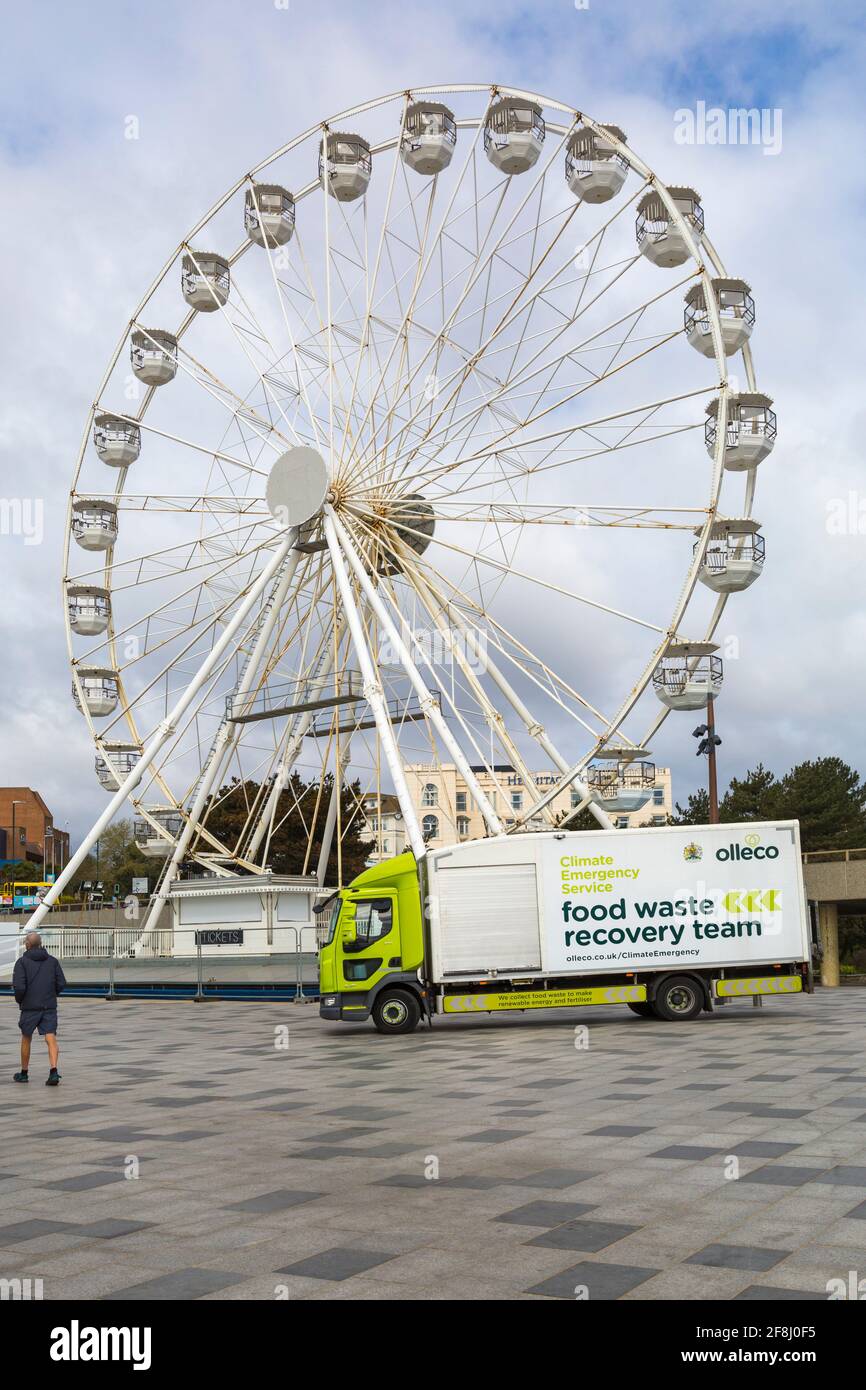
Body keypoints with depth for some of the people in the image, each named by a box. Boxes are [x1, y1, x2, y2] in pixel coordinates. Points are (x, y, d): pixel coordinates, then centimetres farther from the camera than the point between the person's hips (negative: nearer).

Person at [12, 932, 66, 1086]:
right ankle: (53, 1072, -23)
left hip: (30, 1006, -2)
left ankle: (24, 1073, 29)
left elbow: (19, 986, -15)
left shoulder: (22, 961, -5)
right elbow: (62, 984, 1)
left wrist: (19, 1000, 5)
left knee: (26, 1038, 16)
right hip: (49, 1006, 2)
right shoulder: (52, 961, 5)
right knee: (51, 1039, -5)